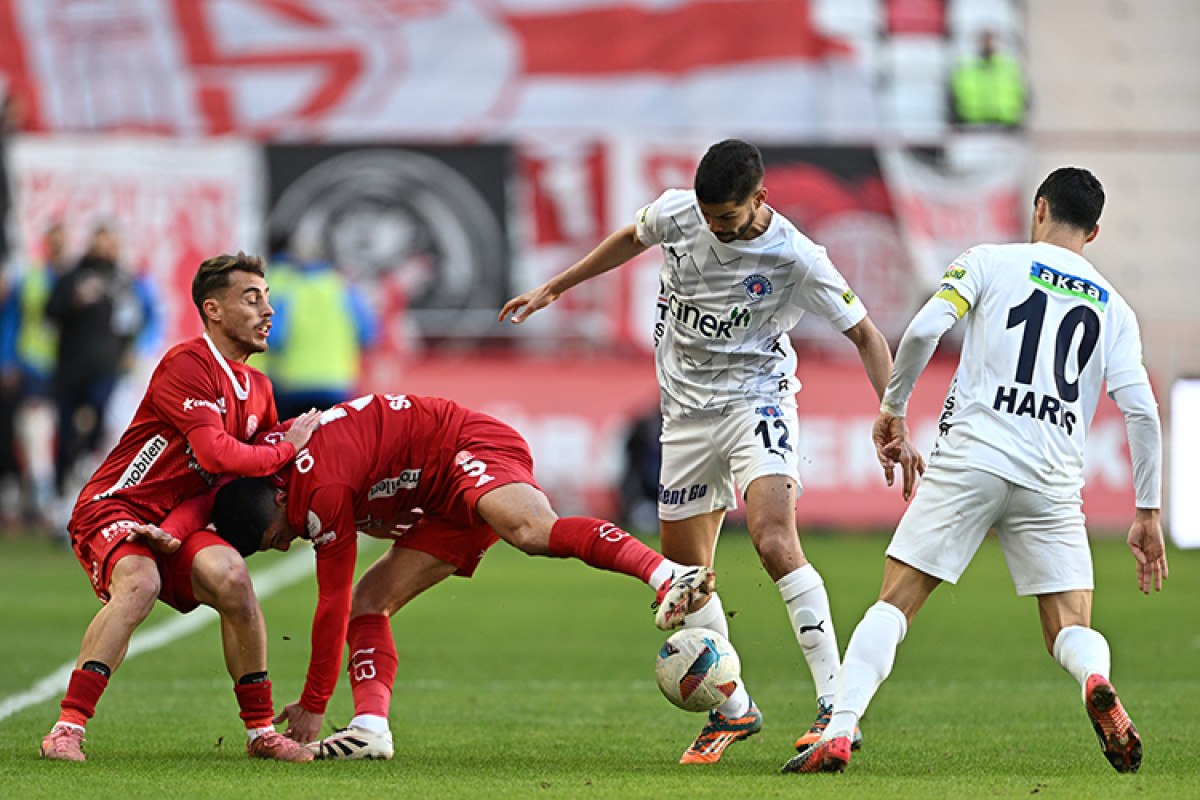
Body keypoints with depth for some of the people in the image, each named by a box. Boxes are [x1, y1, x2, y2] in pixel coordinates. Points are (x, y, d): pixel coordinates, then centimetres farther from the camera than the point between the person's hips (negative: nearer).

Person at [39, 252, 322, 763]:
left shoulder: (257, 388, 13)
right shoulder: (187, 364, -15)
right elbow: (216, 454, -25)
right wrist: (287, 450, -11)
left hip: (172, 526, 6)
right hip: (112, 510, -6)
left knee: (230, 575, -24)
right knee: (139, 584, -36)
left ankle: (260, 730, -14)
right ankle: (67, 729, -35)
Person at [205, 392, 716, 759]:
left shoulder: (323, 493, -22)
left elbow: (332, 604, -17)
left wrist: (313, 706, -12)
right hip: (442, 501, 10)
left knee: (532, 531, -40)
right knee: (368, 602, -1)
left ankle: (668, 576, -56)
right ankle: (370, 727, -15)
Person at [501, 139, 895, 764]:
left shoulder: (795, 259, -17)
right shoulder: (676, 212, -6)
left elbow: (864, 334, -8)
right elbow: (631, 240, 18)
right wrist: (553, 289, 23)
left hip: (755, 401, -6)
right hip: (686, 411, 6)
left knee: (774, 541, -27)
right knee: (684, 572, 8)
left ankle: (835, 703, -27)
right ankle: (732, 711, 25)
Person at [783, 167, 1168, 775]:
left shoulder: (990, 263, 9)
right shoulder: (1114, 308, 16)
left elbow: (923, 331, -6)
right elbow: (1141, 411, 6)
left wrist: (892, 411, 8)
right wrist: (1148, 514, 10)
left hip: (969, 458, -2)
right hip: (1054, 481, 2)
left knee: (893, 605, 4)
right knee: (1071, 632, 5)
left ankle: (838, 731, -13)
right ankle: (1097, 682, -30)